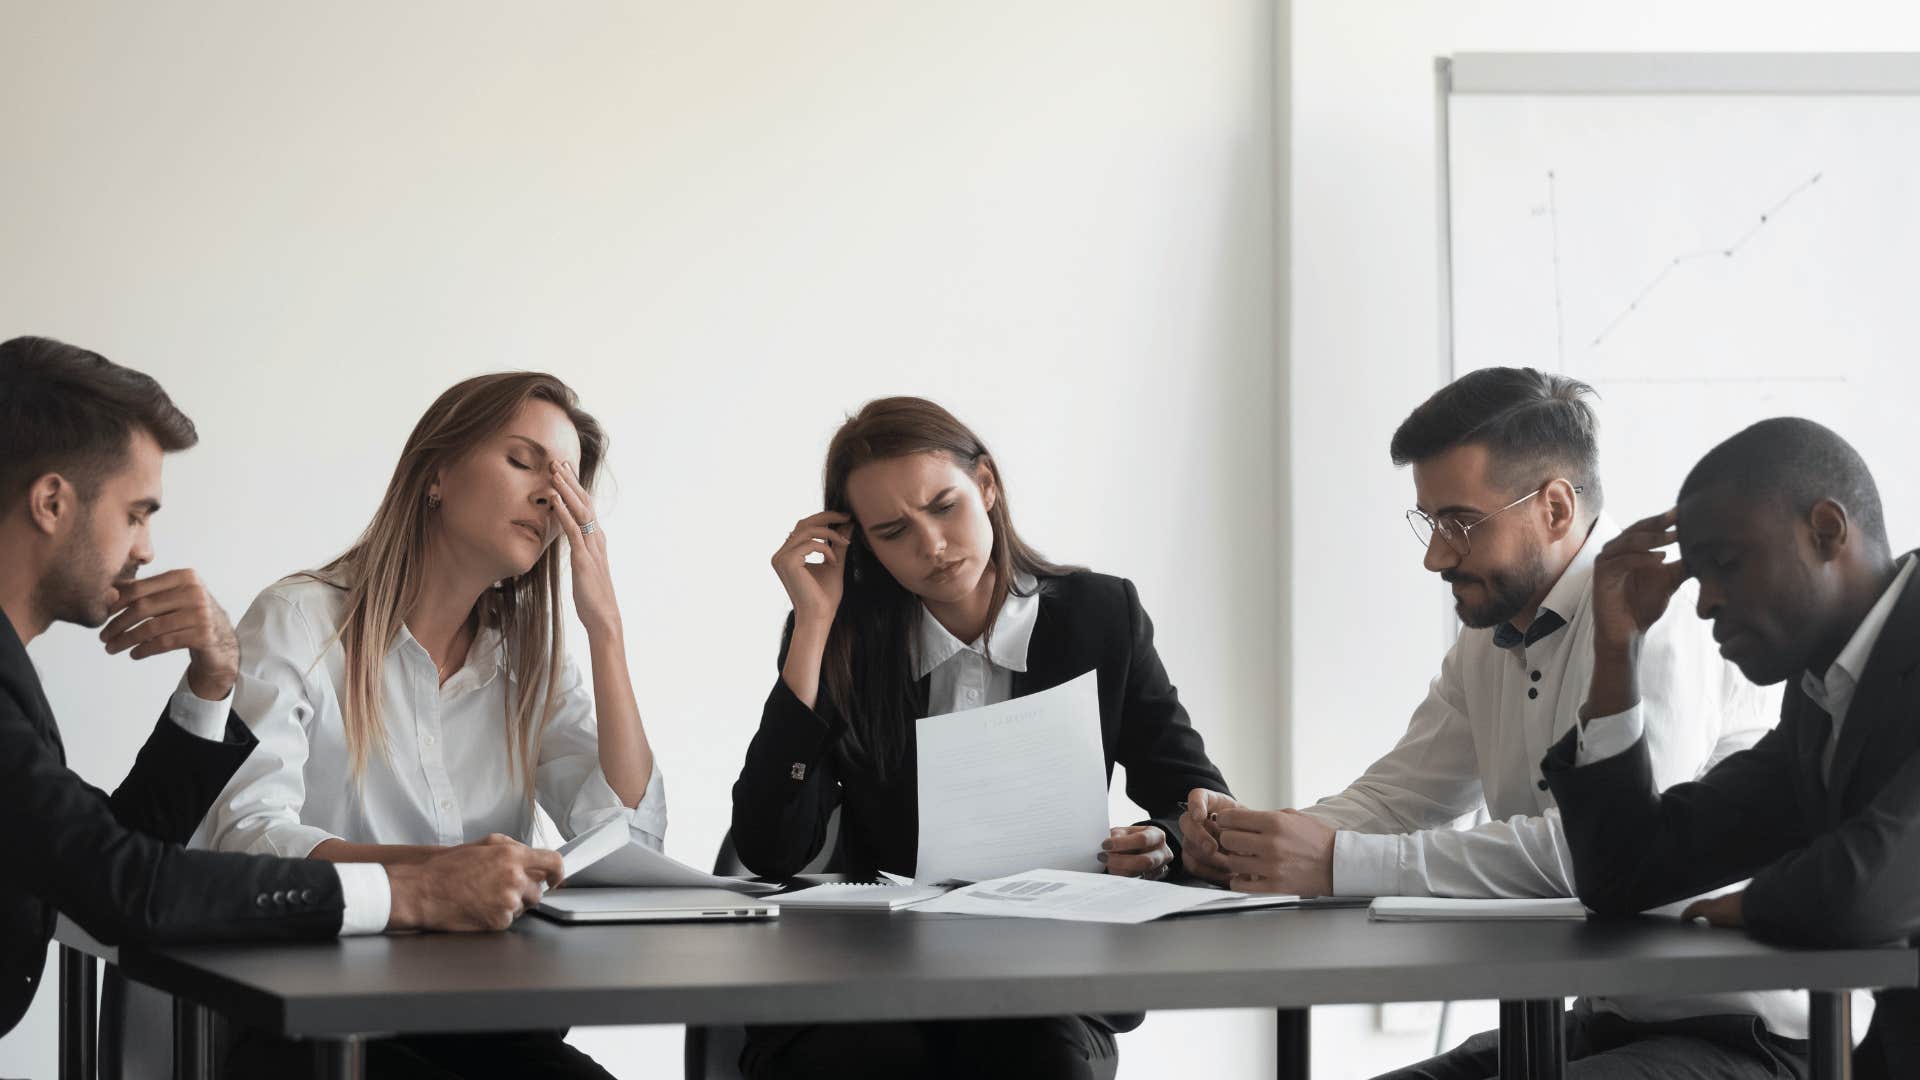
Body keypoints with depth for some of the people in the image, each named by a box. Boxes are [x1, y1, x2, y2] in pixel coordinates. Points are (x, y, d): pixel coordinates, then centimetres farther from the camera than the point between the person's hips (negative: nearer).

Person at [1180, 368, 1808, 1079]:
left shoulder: (1651, 609, -18)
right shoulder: (1491, 634, 11)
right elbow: (1398, 794, 12)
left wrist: (1339, 863, -26)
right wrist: (1250, 842, -9)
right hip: (1604, 1020, 8)